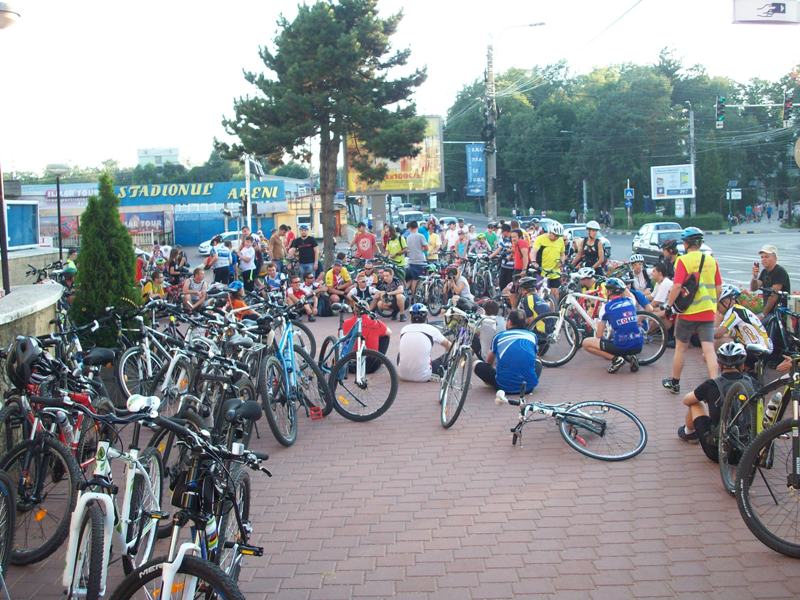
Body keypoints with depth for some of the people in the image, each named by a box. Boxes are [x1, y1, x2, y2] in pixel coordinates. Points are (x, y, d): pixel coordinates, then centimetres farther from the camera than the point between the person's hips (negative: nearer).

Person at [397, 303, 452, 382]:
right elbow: (448, 345, 17)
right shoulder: (431, 329, 0)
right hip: (422, 377, -3)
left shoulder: (404, 329, 8)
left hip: (403, 375, 3)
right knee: (447, 356, 16)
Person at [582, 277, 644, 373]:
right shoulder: (631, 301, 8)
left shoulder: (606, 307, -3)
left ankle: (615, 359, -5)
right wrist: (624, 288, 53)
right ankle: (630, 357, 11)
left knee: (586, 343, 7)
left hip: (620, 346, -5)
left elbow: (599, 336, 2)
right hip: (638, 347, 5)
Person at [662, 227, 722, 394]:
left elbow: (677, 286, -17)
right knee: (709, 349, 0)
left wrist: (669, 305, -6)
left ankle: (674, 382, 24)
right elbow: (719, 288, 8)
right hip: (708, 312, 3)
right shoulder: (711, 261, 6)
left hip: (688, 311, -3)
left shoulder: (683, 260, -9)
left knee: (680, 348, 12)